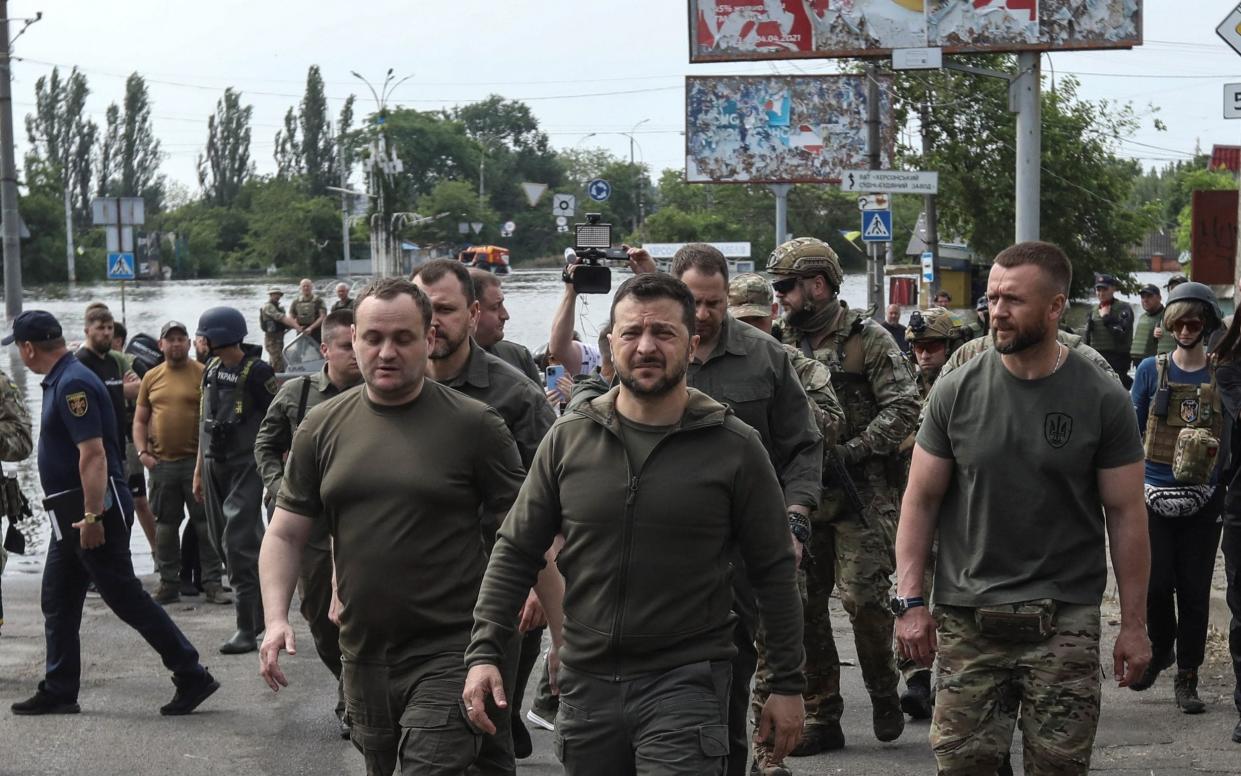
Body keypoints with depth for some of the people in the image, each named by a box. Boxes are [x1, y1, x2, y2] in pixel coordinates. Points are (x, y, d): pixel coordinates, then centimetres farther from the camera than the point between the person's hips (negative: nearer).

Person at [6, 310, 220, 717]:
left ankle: (192, 677, -2)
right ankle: (58, 691, 18)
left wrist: (92, 517, -27)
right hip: (72, 514, 10)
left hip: (96, 513, -10)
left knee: (126, 598, -6)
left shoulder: (73, 384, -18)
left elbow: (94, 454, -26)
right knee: (58, 603, 12)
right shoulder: (60, 380, 14)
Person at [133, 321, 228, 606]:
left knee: (206, 524, -1)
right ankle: (169, 584, 18)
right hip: (161, 462, 4)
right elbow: (140, 420, 14)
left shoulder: (203, 374, -2)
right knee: (165, 526, 9)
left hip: (197, 461, -4)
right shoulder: (151, 377, 9)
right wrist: (142, 451, 0)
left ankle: (213, 583, 5)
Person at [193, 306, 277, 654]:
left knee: (239, 544, -14)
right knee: (224, 543, 12)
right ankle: (261, 612, 26)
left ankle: (247, 628, -10)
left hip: (246, 469, -8)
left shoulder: (256, 371, -12)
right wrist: (199, 470, 18)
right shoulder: (211, 370, 11)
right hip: (215, 468, 8)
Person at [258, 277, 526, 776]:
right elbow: (285, 533, 9)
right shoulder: (322, 427, 6)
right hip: (362, 655, 5)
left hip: (446, 656, -5)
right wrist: (276, 618, -5)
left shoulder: (474, 425, -5)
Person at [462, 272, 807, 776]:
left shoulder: (735, 447, -3)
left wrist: (788, 685, 2)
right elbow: (516, 552, 8)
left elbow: (774, 572, 2)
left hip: (686, 683, -3)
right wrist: (484, 653, -1)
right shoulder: (569, 439, 3)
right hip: (586, 682, 3)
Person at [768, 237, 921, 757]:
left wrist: (850, 451, -17)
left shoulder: (869, 340, -4)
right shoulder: (785, 346, 13)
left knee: (864, 599, -11)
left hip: (861, 498, -6)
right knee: (803, 607, 4)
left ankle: (884, 694, 14)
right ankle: (821, 718, 13)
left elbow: (903, 407, -11)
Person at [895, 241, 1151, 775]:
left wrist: (1134, 625, 1)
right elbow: (921, 499, 6)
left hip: (1065, 623, -1)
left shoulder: (1101, 400, -1)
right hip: (966, 619, 1)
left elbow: (1126, 514, 2)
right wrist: (910, 601, -1)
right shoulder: (957, 391, 2)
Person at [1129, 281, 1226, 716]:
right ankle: (1160, 650, 24)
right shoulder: (1151, 371, 2)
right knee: (1156, 584, -4)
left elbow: (1230, 438, 8)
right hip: (1155, 496, 0)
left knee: (1194, 589, 3)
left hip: (1201, 500, 0)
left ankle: (1187, 677, 13)